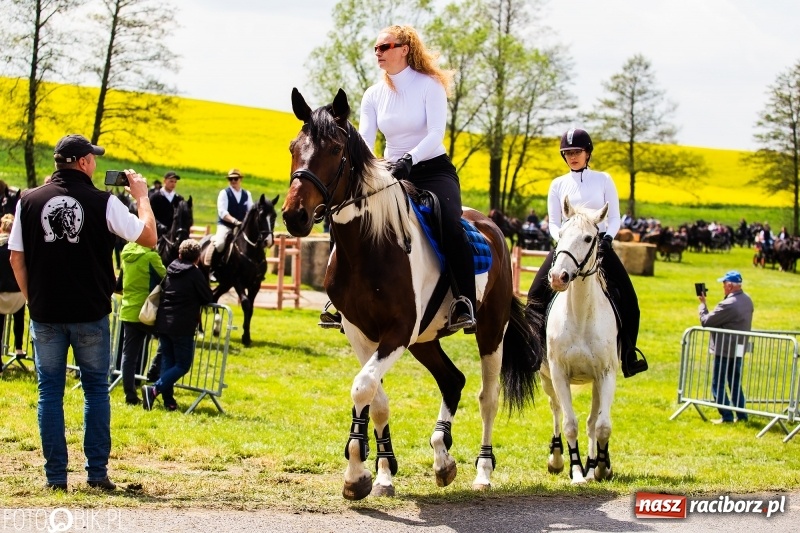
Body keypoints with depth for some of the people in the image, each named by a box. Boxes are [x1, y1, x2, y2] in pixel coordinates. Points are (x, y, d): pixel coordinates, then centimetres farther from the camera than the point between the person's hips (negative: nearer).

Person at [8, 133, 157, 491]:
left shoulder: (29, 201, -1)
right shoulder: (103, 203, -9)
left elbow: (16, 258, 4)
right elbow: (148, 237, -5)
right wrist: (141, 196, 9)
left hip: (46, 314, 2)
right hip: (90, 314, -2)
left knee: (50, 391, 8)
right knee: (95, 390, 10)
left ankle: (55, 475, 6)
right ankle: (97, 473, 8)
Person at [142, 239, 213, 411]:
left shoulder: (170, 270, 9)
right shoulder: (195, 273, -7)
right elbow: (208, 298, -2)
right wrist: (196, 301, 18)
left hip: (163, 322, 6)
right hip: (182, 326, -6)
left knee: (167, 361, 13)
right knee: (183, 364, 1)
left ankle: (168, 400, 8)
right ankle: (154, 390, -15)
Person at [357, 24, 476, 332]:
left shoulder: (429, 85, -6)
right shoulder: (374, 96, 6)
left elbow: (436, 133, -18)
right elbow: (365, 139, -5)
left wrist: (409, 158, -35)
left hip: (433, 169, -5)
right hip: (391, 174, 5)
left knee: (450, 226, -33)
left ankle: (465, 305, -31)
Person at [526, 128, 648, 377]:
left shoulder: (603, 180, 5)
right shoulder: (558, 184, 8)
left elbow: (614, 218, 5)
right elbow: (553, 223, 6)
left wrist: (607, 238, -14)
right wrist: (564, 240, -15)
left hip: (599, 243, -1)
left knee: (626, 297, -13)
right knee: (539, 290, -18)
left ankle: (628, 353, -1)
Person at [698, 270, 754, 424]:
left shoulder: (728, 305, -23)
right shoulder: (747, 301, 6)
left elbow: (706, 321, -16)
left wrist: (702, 304, -2)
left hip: (725, 350, -9)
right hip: (739, 349, 9)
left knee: (718, 384, 1)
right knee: (735, 383, 17)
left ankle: (727, 416, -1)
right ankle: (742, 415, 17)